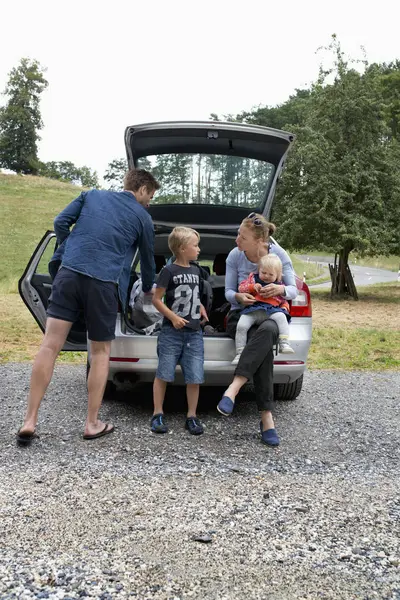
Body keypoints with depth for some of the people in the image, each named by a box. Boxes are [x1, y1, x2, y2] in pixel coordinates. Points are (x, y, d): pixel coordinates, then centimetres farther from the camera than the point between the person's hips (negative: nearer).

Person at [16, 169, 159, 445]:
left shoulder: (92, 194, 19)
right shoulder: (143, 217, 12)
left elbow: (61, 222, 11)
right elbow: (148, 258, 22)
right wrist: (149, 288, 41)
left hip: (69, 273, 2)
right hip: (104, 283, -2)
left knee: (50, 345, -1)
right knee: (101, 353, 12)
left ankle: (30, 422, -1)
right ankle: (93, 424, 15)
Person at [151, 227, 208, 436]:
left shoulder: (196, 271, 13)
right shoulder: (169, 270, -6)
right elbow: (156, 299, -6)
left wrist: (201, 308, 8)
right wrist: (173, 317, -14)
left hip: (194, 332, 5)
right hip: (171, 332, -5)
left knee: (194, 377, 3)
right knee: (163, 374, 2)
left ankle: (192, 416, 13)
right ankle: (158, 415, 12)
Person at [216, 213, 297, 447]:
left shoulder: (279, 254, -6)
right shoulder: (235, 256, -4)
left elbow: (294, 291, -7)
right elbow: (228, 292, 1)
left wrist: (281, 289, -31)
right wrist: (239, 297, -24)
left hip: (270, 315, 0)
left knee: (268, 331, -41)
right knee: (265, 348, -36)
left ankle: (233, 389, -48)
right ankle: (267, 417, -38)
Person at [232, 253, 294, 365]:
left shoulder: (279, 285, 23)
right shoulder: (253, 278, 21)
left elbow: (283, 300, 28)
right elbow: (241, 287, 13)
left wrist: (285, 307, 5)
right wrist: (252, 287, -5)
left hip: (272, 310, 0)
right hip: (252, 310, 0)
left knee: (281, 317, -33)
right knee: (241, 326, -24)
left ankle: (284, 343, -34)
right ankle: (239, 353, -15)